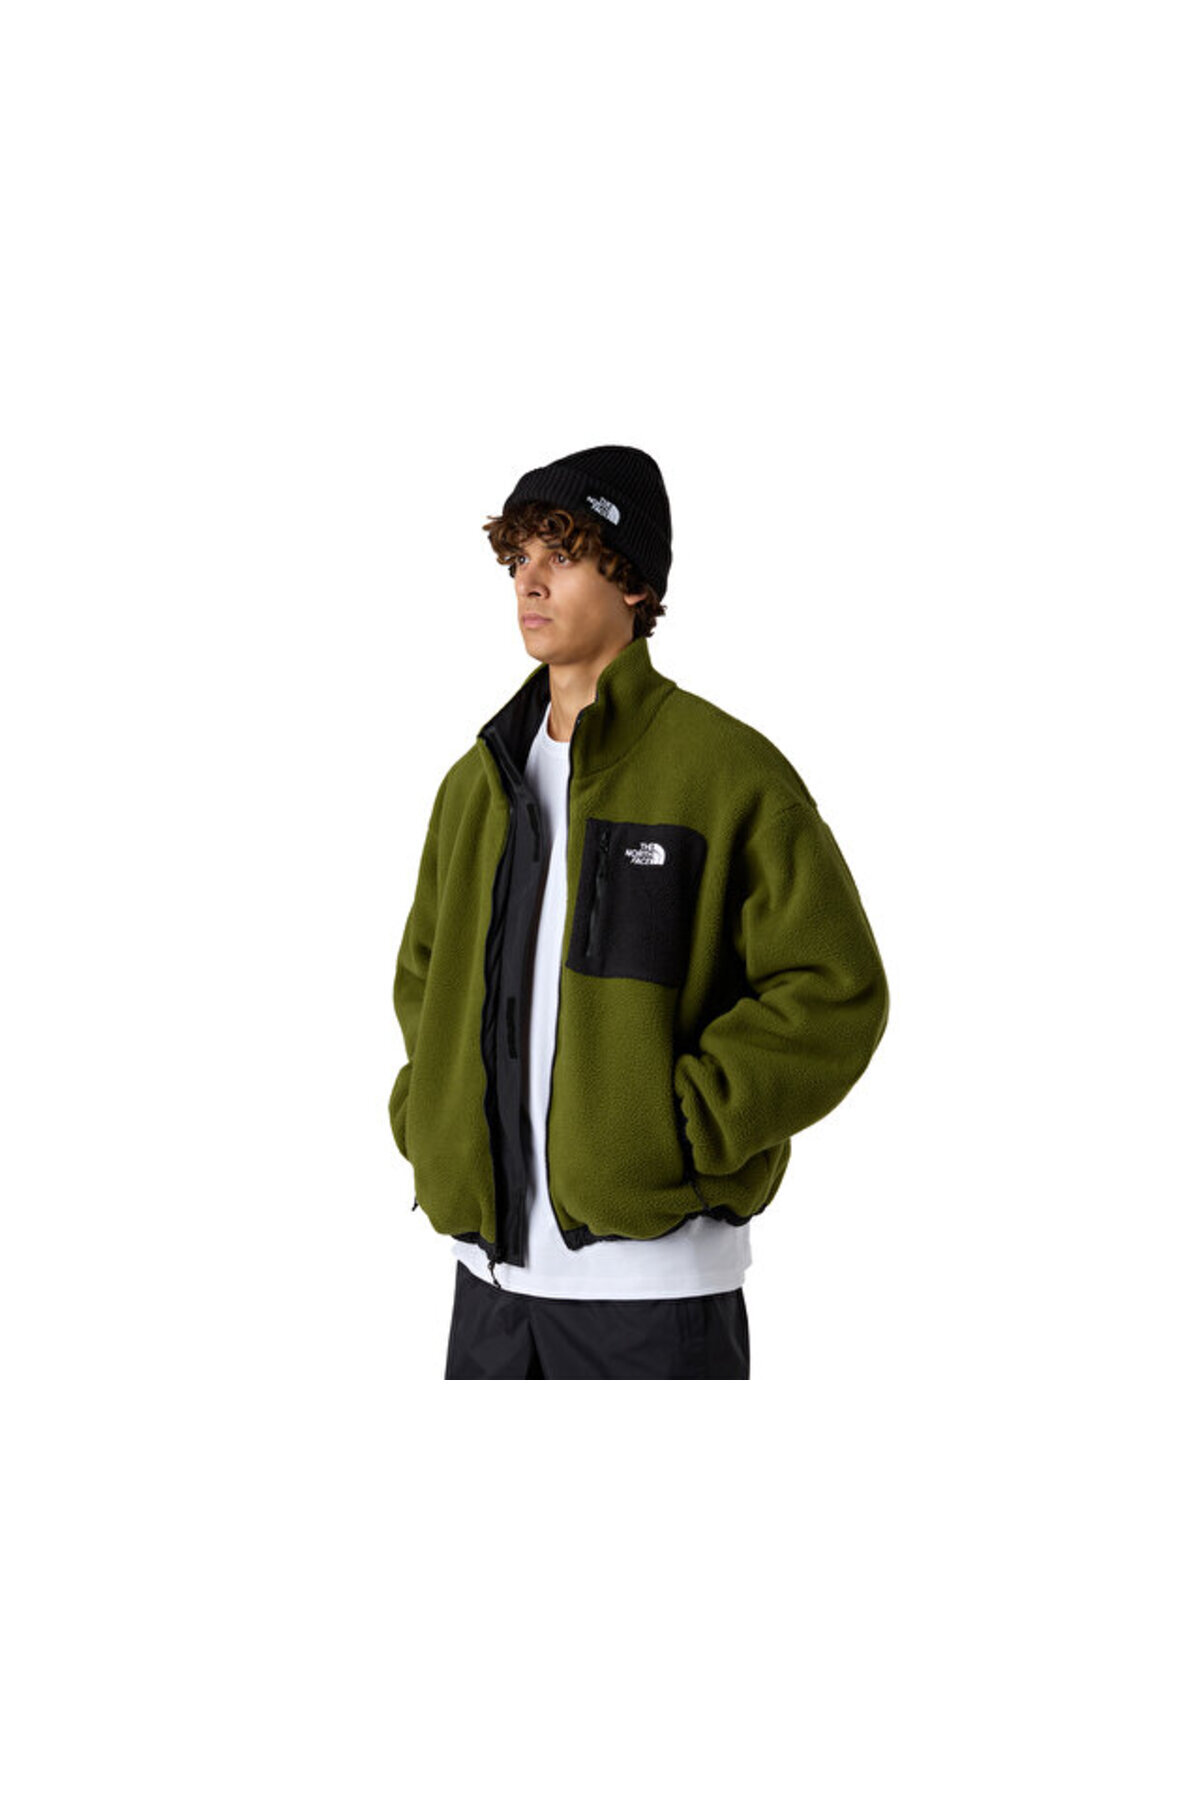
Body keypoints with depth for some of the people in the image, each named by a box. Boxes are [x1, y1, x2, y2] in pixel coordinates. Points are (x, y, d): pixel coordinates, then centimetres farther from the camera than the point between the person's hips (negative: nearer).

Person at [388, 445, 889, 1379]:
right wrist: (427, 1121, 7)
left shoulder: (728, 770, -8)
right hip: (493, 1266, 6)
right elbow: (425, 977, 24)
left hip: (657, 1274, -6)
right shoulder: (479, 782, 11)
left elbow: (834, 992, -12)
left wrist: (674, 1134, -16)